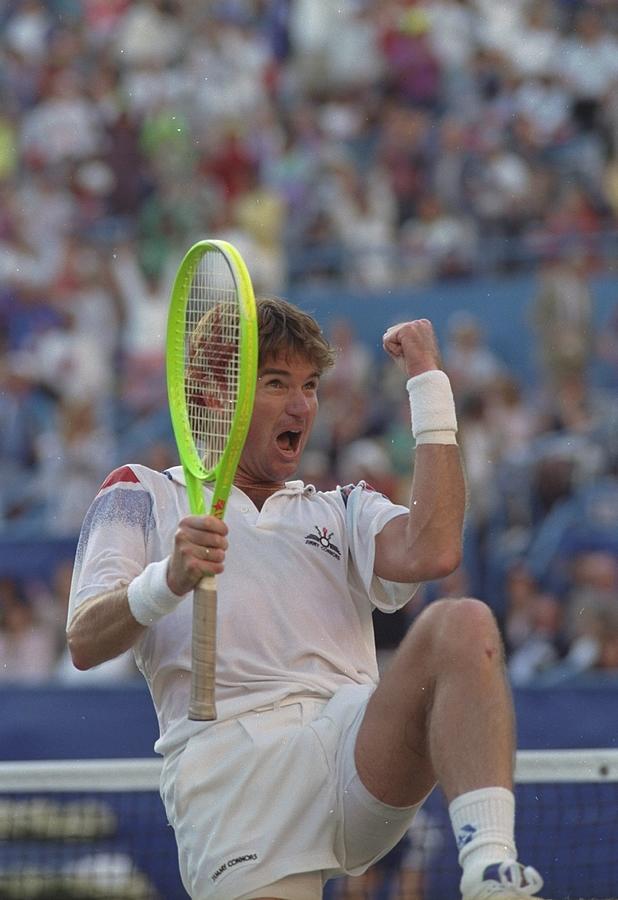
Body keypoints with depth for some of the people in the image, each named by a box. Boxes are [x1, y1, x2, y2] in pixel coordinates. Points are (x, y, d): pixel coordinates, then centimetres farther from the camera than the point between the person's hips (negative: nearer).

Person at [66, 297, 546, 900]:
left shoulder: (344, 509, 29)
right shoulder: (142, 495, 22)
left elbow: (430, 553, 4)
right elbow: (84, 643, 6)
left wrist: (428, 384, 9)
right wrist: (169, 580, -16)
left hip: (356, 749, 2)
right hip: (227, 767, -2)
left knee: (459, 625, -27)